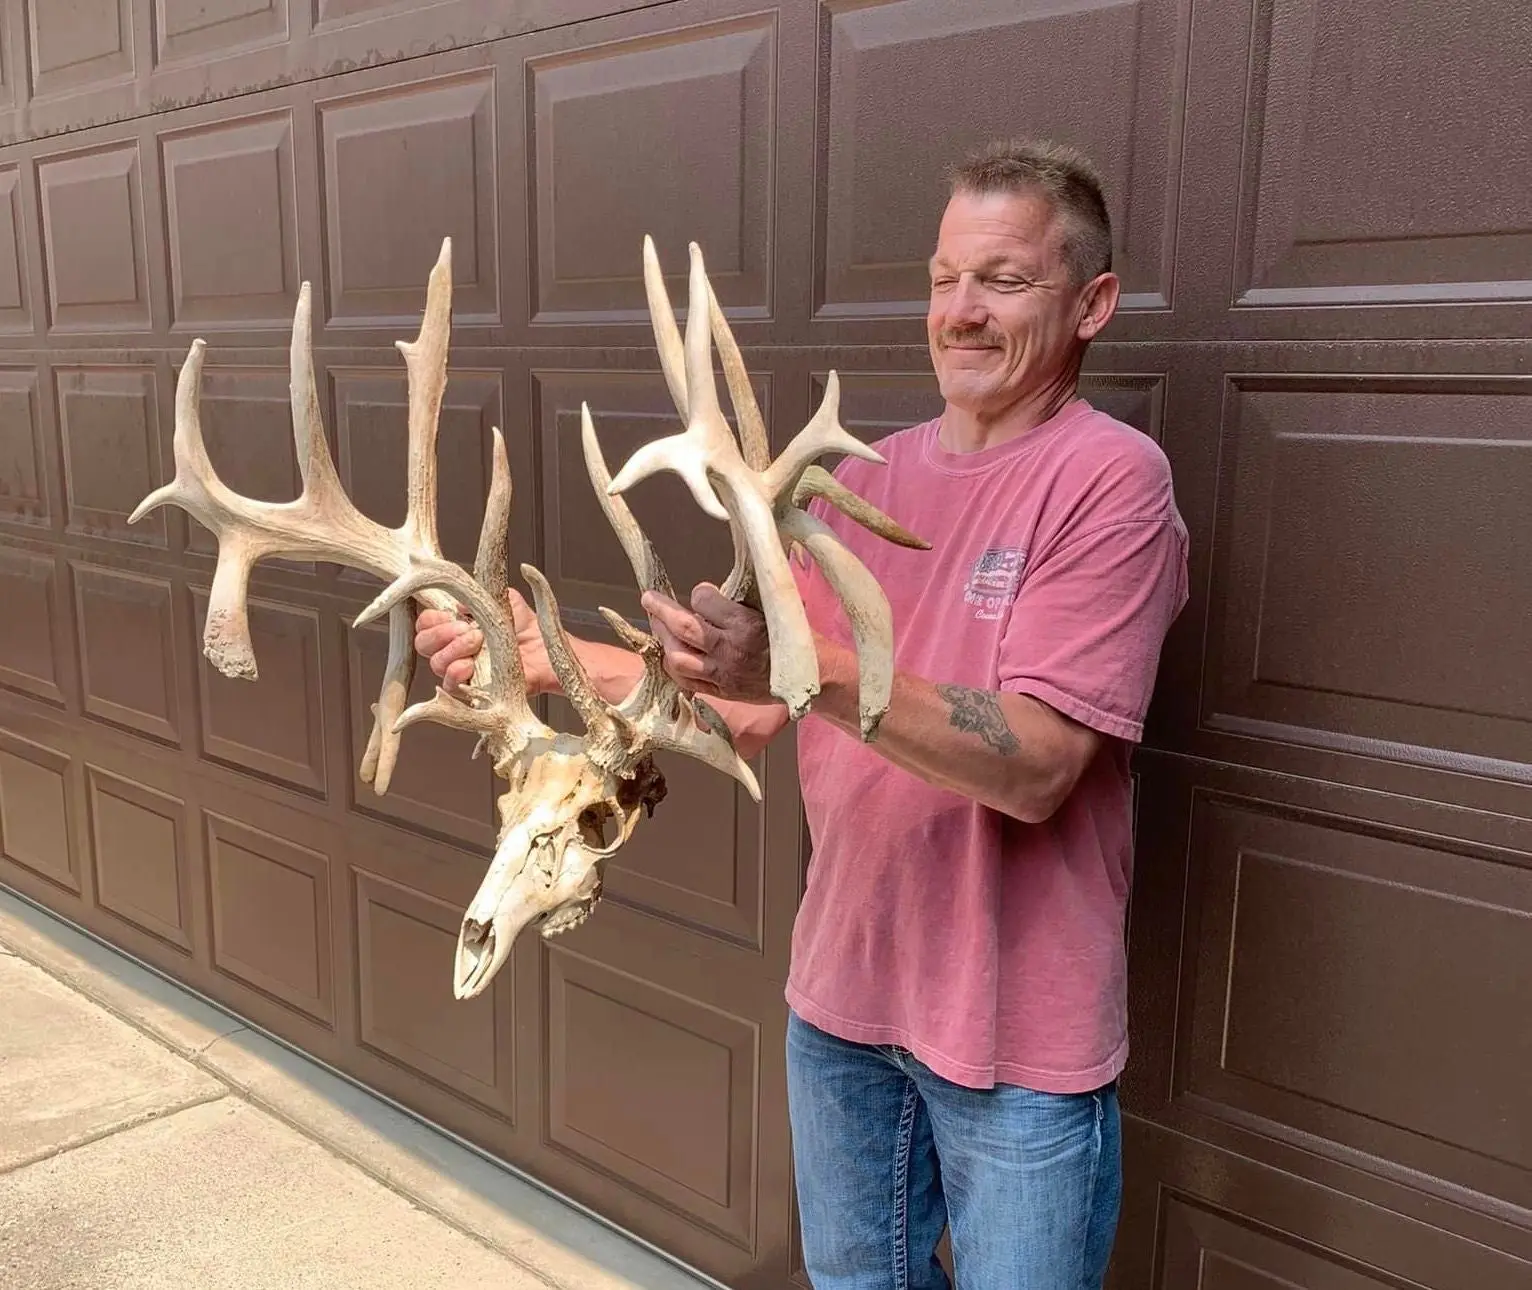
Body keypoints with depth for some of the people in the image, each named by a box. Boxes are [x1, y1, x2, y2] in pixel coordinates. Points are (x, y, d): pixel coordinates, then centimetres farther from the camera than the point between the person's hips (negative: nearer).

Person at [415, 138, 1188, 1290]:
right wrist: (548, 654, -8)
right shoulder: (871, 476, 4)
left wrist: (811, 667, -36)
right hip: (843, 987, 6)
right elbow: (752, 710, 2)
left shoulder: (1110, 477, -16)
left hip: (1017, 1027, -6)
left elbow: (1032, 769, -25)